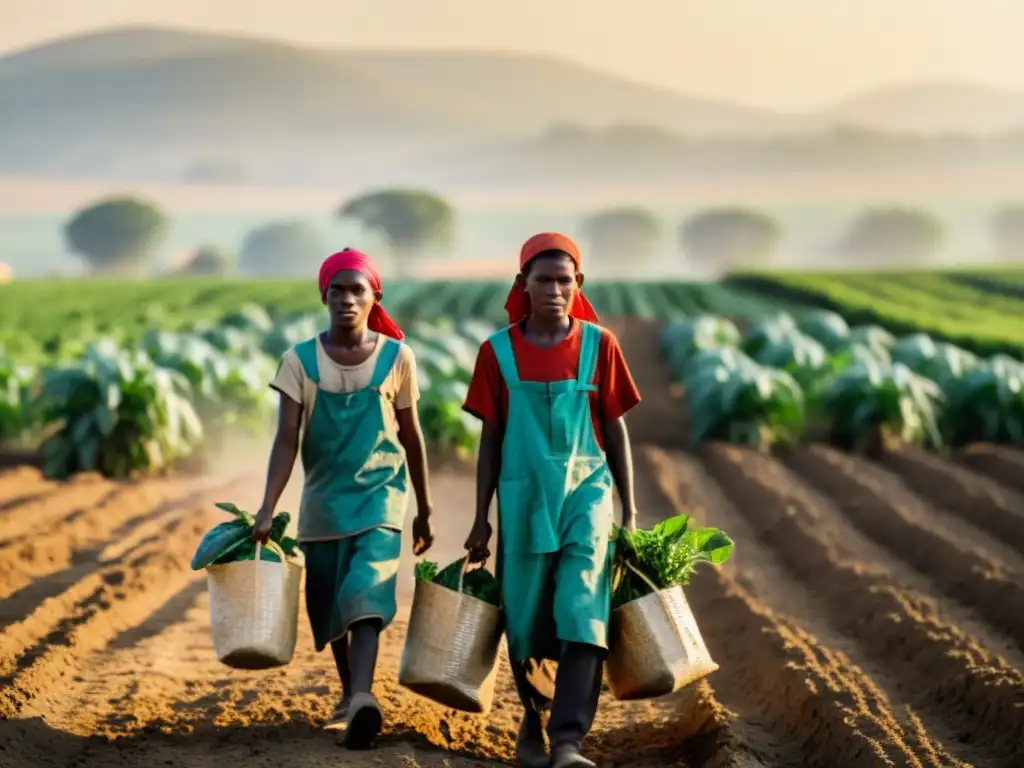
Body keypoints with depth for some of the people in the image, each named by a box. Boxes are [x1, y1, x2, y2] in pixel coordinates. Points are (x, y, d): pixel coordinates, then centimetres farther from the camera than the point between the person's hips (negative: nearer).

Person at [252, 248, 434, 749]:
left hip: (379, 495, -2)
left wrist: (424, 511, 11)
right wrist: (267, 509, -22)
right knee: (327, 607, 11)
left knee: (366, 591, -22)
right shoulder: (301, 361, -5)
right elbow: (287, 439, -10)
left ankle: (362, 696, -36)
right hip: (322, 501, 2)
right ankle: (349, 694, 31)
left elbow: (411, 436, 6)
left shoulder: (396, 357, -4)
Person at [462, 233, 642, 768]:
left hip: (586, 490, -1)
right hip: (524, 497, 1)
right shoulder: (498, 351, 1)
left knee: (582, 610, -14)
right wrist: (481, 518, 6)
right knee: (525, 620, 7)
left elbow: (615, 429, 6)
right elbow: (491, 438, 6)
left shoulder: (599, 345, 1)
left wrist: (630, 509, 6)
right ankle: (532, 719, 30)